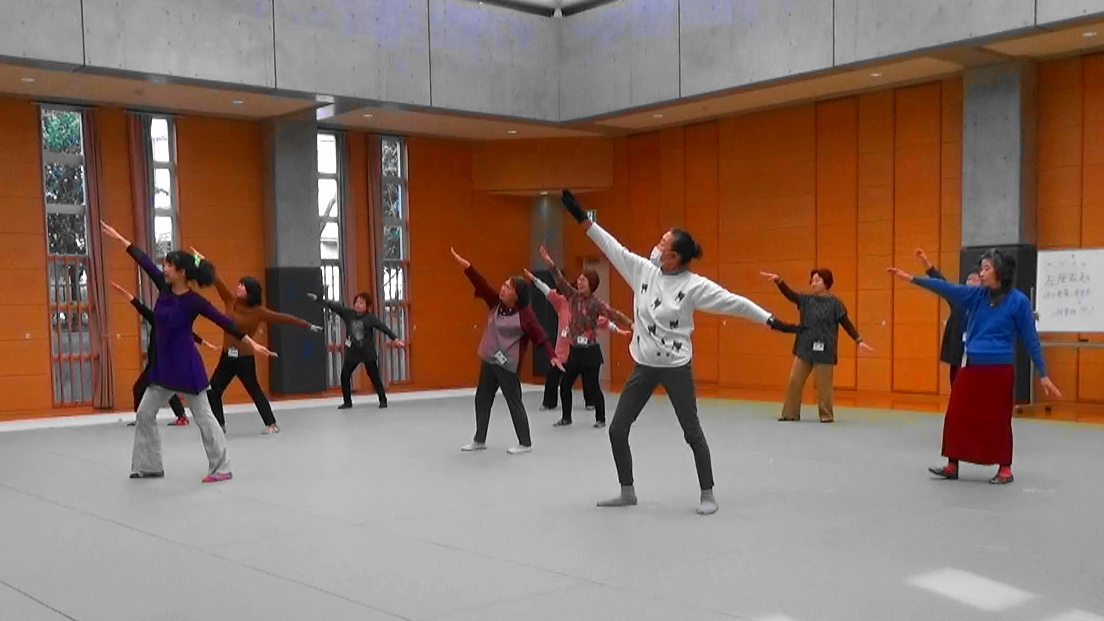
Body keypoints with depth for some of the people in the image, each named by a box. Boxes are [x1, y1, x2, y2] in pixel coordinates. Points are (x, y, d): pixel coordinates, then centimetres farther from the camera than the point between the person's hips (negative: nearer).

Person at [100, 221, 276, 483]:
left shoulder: (195, 301, -14)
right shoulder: (164, 288, 2)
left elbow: (224, 322, -14)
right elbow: (145, 262, 8)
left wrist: (252, 344, -16)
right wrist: (120, 239, 14)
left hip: (186, 365, -7)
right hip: (162, 364, 8)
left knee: (203, 416, -3)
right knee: (145, 412, 11)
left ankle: (222, 468, 4)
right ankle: (150, 465, 22)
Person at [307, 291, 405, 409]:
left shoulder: (370, 317, -10)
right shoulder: (348, 313, -1)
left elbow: (383, 327, -19)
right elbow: (334, 306, -2)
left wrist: (395, 338, -30)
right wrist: (317, 299, -5)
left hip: (368, 353, -4)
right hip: (352, 353, 4)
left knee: (375, 377, 1)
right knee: (344, 376, 2)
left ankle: (383, 400, 13)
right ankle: (347, 401, 15)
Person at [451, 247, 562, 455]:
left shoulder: (525, 314, -16)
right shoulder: (496, 303, 1)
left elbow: (540, 336, -17)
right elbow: (482, 284, -4)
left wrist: (553, 356, -28)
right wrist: (466, 265, -14)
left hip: (508, 365, -8)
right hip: (488, 361, 8)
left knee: (514, 402, -2)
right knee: (482, 400, 14)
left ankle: (525, 443, 10)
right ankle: (479, 440, 27)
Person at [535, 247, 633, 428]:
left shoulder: (596, 303, -10)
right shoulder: (574, 297, 5)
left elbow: (613, 314, -21)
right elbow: (561, 282, 1)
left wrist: (630, 324, -35)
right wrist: (550, 264, -10)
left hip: (590, 352, -6)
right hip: (574, 350, 6)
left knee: (592, 386, -2)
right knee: (565, 384, 8)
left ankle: (600, 419, 14)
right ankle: (566, 417, 22)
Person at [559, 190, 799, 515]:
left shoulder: (694, 284, -14)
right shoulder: (643, 270, -2)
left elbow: (733, 302, -15)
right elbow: (613, 247, 2)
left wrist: (771, 320, -18)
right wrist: (582, 218, 1)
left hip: (676, 366, -5)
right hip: (644, 366, 5)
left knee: (692, 433, 2)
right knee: (617, 430, 5)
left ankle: (708, 495, 18)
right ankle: (627, 492, 20)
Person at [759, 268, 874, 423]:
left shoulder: (834, 303, -6)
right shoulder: (806, 300, 6)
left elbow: (846, 323, -3)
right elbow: (789, 294, -5)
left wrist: (859, 341, -7)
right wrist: (778, 280, -20)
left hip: (824, 350, -5)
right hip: (805, 348, 5)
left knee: (823, 384, 3)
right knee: (795, 380, 5)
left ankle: (827, 415, 17)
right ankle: (790, 413, 15)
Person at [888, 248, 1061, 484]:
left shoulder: (1018, 301, -7)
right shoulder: (976, 295, 5)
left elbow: (1030, 339, -4)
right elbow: (946, 288, -4)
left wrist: (1043, 374, -3)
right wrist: (912, 278, -14)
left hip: (999, 370, -5)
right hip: (970, 368, 5)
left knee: (998, 421, 4)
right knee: (956, 416, 6)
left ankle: (1005, 469, 20)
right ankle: (952, 465, 17)